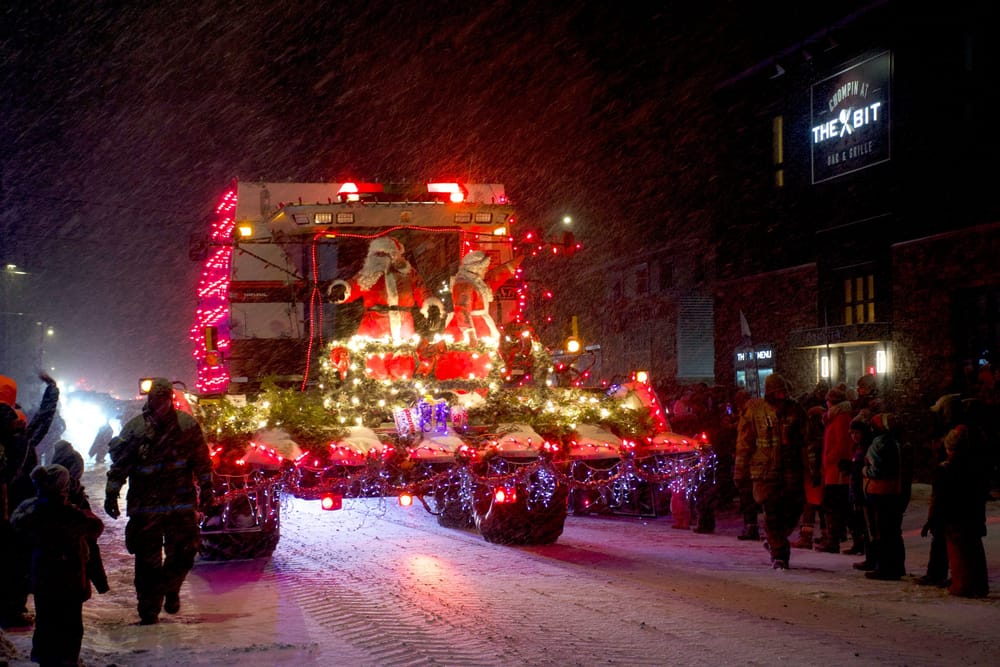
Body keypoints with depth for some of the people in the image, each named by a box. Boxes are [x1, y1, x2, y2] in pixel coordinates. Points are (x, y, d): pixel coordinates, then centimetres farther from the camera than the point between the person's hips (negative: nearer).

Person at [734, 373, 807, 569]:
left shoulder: (795, 410, 6)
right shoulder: (753, 411, -1)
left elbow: (806, 441, 12)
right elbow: (744, 443, 3)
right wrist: (740, 472, 1)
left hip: (791, 470, 3)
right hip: (765, 470, -3)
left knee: (793, 509, 1)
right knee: (771, 513, -3)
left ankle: (776, 541, 27)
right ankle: (778, 554, 8)